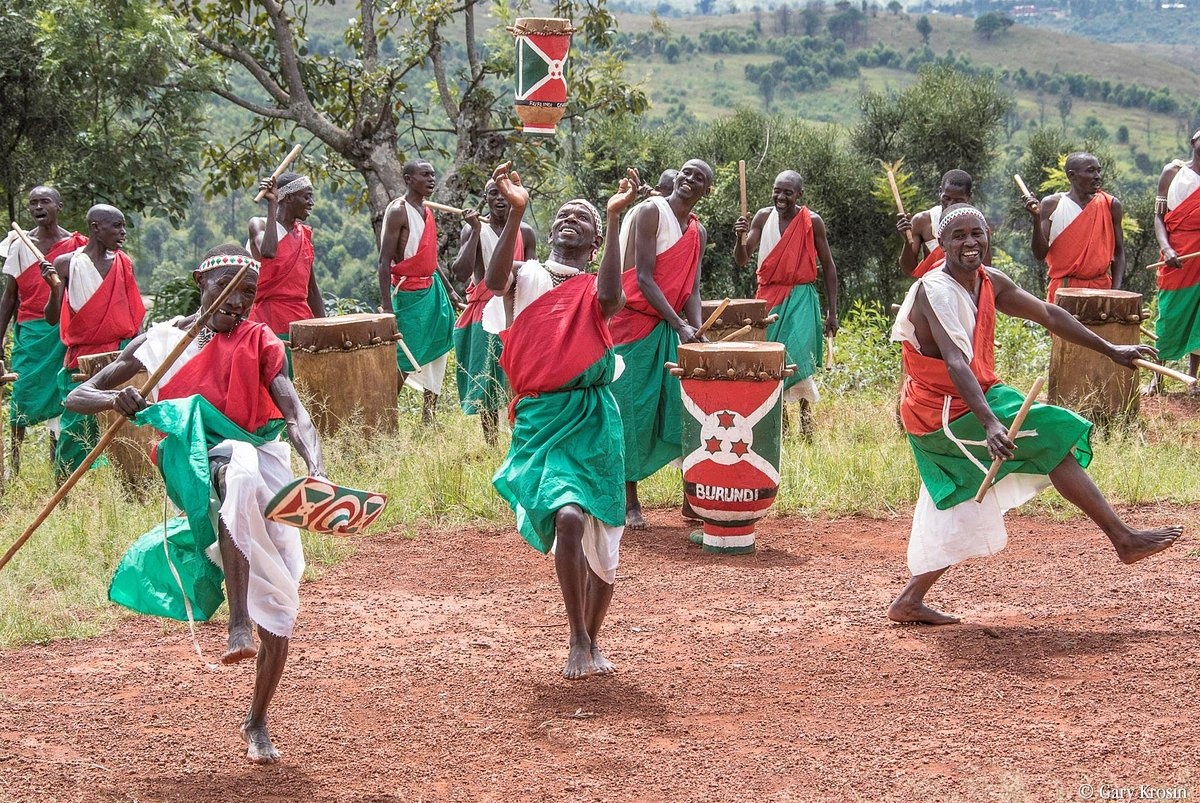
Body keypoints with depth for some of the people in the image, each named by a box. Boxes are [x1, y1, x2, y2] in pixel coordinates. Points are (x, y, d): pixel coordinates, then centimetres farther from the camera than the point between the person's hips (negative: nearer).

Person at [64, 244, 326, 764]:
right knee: (235, 473, -39)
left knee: (277, 613, -3)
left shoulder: (261, 342, 5)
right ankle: (238, 624, -42)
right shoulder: (162, 340, 7)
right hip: (195, 469, -1)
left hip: (263, 467, 2)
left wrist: (317, 468, -31)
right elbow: (77, 397, 6)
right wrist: (116, 399, -18)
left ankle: (257, 721, 24)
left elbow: (295, 414, -10)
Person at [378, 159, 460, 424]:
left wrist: (450, 290, 21)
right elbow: (385, 262, -18)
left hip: (433, 289, 9)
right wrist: (387, 308, -23)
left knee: (437, 353, 12)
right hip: (408, 293, -9)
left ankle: (429, 417, 21)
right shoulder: (398, 211, -14)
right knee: (403, 362, -7)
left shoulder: (427, 211, 12)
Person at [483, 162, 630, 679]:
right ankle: (578, 640, -10)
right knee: (568, 517, -23)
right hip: (541, 417, -1)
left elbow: (609, 298, -15)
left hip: (594, 419, 1)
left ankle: (592, 640, 28)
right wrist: (516, 211, -18)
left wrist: (615, 217, -15)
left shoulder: (598, 287, 10)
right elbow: (494, 281, -12)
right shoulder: (526, 276, 12)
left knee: (601, 537, 6)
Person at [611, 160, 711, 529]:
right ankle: (630, 502, 5)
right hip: (634, 323, -6)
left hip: (672, 327, 6)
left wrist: (696, 331, -11)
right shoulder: (652, 212, -10)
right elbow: (644, 279, -16)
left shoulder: (698, 232, 11)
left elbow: (692, 290, 7)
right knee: (632, 410, -3)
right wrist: (680, 326, -23)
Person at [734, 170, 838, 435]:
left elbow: (829, 266, 3)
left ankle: (805, 412, -3)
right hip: (768, 297, 3)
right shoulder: (763, 217, 2)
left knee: (796, 356, -19)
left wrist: (832, 312, 0)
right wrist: (740, 238, -23)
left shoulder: (812, 221, -4)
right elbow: (741, 260, 0)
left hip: (800, 299, -3)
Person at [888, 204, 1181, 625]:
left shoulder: (989, 282, 2)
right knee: (1054, 437, -11)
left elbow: (1048, 315, 13)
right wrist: (990, 423, -48)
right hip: (944, 413, -9)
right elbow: (955, 363, -37)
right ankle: (1124, 538, -4)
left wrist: (1109, 349, 13)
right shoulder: (936, 291, -24)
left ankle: (909, 601, 17)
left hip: (976, 399, 9)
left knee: (963, 510, 13)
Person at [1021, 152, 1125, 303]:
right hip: (1063, 290, -1)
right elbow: (1040, 254, -6)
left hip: (1101, 287, 2)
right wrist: (1036, 218, -19)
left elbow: (1118, 253, 8)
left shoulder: (1110, 205, 3)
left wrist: (1116, 290, -4)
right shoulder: (1052, 204, -2)